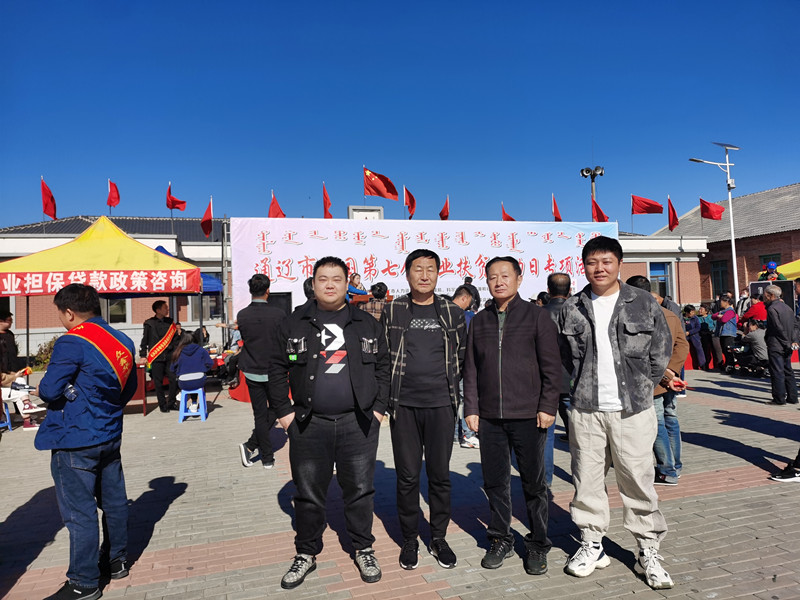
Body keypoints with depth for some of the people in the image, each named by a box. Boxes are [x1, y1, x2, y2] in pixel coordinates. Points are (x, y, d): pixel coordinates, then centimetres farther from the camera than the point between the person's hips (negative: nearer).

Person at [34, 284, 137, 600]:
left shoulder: (72, 342, -17)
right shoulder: (122, 341, 5)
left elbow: (50, 390, -16)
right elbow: (129, 387, 11)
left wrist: (38, 390, 5)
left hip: (75, 440, -7)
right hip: (110, 436, 8)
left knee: (79, 511, 2)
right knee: (113, 500, 18)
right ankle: (116, 560, 33)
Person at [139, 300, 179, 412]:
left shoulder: (170, 322, 11)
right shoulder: (150, 324, 0)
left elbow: (175, 339, 16)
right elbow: (144, 340, 3)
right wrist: (143, 356, 0)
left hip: (170, 357, 3)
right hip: (156, 358, -3)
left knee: (174, 380, -4)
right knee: (158, 383, 2)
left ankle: (171, 403, 13)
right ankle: (163, 405, 14)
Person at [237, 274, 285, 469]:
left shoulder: (242, 315, -7)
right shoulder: (279, 314, -14)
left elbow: (244, 339, 6)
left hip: (252, 373, 2)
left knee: (260, 415, 11)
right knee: (274, 410, 17)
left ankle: (267, 458, 14)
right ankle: (251, 446, 4)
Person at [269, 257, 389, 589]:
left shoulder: (368, 324, 7)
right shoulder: (294, 324, 5)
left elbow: (383, 367, 8)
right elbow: (277, 369, 6)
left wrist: (378, 408, 1)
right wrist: (284, 412, 0)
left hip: (358, 423, 0)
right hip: (308, 424, 0)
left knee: (360, 490, 10)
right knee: (308, 493, 11)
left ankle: (363, 550, 30)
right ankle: (306, 553, 30)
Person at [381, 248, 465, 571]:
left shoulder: (452, 312, 5)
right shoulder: (393, 311, 4)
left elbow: (462, 356, 12)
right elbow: (382, 355, 10)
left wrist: (449, 387, 7)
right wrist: (389, 390, 5)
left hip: (441, 404, 1)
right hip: (404, 405, 0)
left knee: (440, 474, 9)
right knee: (407, 475, 7)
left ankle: (438, 538, 27)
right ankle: (409, 540, 24)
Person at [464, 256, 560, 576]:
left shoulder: (536, 316, 0)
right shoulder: (480, 320, 10)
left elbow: (551, 366, -2)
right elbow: (471, 369, 11)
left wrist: (547, 407, -8)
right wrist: (471, 408, 6)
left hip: (529, 416, -3)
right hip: (489, 417, 3)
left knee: (533, 481, 8)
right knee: (495, 481, 10)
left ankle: (538, 545, 24)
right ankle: (500, 540, 28)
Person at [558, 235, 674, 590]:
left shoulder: (644, 304, 2)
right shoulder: (572, 309, 5)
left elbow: (661, 354, 7)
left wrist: (639, 388, 6)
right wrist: (585, 385, 6)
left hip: (633, 411, -1)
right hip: (585, 410, 2)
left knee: (638, 481, 4)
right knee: (587, 481, 9)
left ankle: (648, 552, 21)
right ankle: (592, 545, 25)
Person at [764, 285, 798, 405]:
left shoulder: (772, 309, -14)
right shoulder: (787, 307, 12)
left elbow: (779, 328, -16)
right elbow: (793, 326, 12)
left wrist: (787, 343, -11)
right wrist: (793, 341, 9)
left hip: (776, 346, -8)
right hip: (786, 348, 8)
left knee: (777, 372, -3)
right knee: (788, 371, 14)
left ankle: (779, 398, -1)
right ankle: (792, 397, 18)